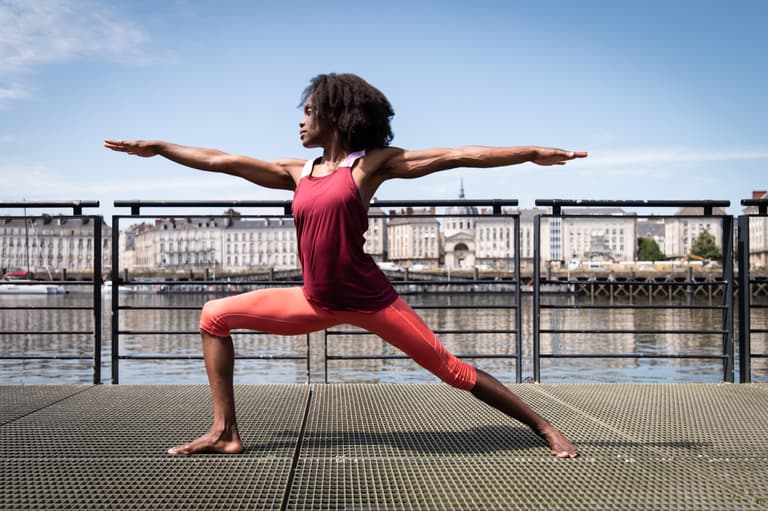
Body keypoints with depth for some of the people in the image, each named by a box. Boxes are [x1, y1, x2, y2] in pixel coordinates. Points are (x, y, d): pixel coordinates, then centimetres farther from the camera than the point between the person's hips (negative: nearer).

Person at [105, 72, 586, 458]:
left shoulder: (371, 162, -4)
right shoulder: (298, 172, 10)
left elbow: (456, 156, -8)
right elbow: (222, 161, 15)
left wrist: (534, 153, -10)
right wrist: (157, 147, 20)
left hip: (369, 299, -5)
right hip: (316, 302, 6)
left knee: (451, 369, -3)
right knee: (215, 315, 4)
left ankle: (545, 429, 11)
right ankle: (225, 432, 6)